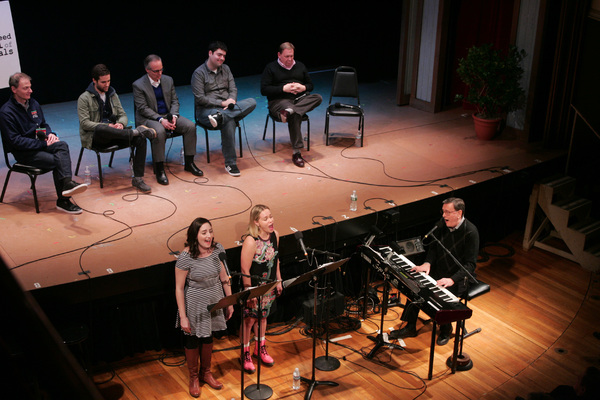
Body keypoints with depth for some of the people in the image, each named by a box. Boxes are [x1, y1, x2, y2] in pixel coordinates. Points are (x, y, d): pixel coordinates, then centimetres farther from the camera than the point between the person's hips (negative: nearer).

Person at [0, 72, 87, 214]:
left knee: (62, 145, -27)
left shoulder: (33, 103, 12)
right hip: (23, 153, -6)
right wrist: (43, 144, -19)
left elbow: (44, 124, 25)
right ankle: (63, 201, -26)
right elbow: (15, 141, -16)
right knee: (57, 161, -28)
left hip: (39, 144, 6)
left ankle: (67, 183, -42)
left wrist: (50, 134, 0)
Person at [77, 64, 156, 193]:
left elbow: (123, 115, 16)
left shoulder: (112, 94, 17)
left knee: (140, 139, -23)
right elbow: (84, 123, -11)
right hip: (94, 137, -5)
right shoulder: (84, 98, -1)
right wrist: (107, 126, -22)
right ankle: (136, 131, -32)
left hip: (113, 133, 5)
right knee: (101, 128, -43)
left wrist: (120, 124, -10)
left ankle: (138, 179, -24)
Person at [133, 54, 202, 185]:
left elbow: (175, 101, 10)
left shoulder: (168, 80, 9)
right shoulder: (138, 85, -8)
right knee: (159, 132, -38)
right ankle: (159, 170, -27)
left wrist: (174, 116, -11)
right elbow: (143, 108, -14)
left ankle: (189, 163, -5)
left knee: (190, 126, -17)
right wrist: (160, 120, -25)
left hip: (168, 116, 5)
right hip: (149, 118, -5)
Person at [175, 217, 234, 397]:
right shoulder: (186, 257, -24)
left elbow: (224, 278, 2)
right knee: (192, 340, 15)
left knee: (208, 337, 22)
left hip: (214, 303, 4)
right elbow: (179, 288, -17)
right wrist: (183, 316, -15)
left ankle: (206, 372, 44)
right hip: (195, 305, -4)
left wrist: (230, 302, 5)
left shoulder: (217, 249, -10)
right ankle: (193, 377, 37)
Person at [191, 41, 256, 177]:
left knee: (252, 102, -23)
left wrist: (231, 101, -14)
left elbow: (233, 89, 11)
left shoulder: (225, 69, 17)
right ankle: (230, 163, -35)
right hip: (206, 110, -6)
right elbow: (200, 99, -11)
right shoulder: (199, 73, -3)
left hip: (227, 106, 6)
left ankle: (220, 116, -40)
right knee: (229, 122, -39)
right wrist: (222, 103, -17)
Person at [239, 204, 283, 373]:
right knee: (249, 320, 8)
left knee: (263, 316, 23)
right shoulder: (250, 241, -28)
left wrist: (278, 281, 13)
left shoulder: (275, 235, -6)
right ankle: (245, 354, 27)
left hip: (269, 286, 6)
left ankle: (260, 348, 42)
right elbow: (245, 270, -22)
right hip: (254, 287, -6)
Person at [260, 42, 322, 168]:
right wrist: (283, 88, -13)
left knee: (318, 97, -26)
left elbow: (311, 85, 22)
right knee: (295, 115, -38)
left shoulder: (300, 66, 20)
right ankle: (296, 153, -37)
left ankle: (288, 112, -43)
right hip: (279, 100, -5)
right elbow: (264, 90, -3)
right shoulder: (271, 67, 6)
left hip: (300, 99, 5)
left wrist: (303, 88, -3)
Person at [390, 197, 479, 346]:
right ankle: (410, 327, 4)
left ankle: (446, 330, 3)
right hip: (439, 271, 7)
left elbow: (470, 264, -22)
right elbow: (434, 246, 10)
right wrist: (427, 263, -9)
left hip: (459, 278, -6)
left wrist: (452, 279, -33)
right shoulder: (443, 224, -1)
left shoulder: (470, 232, -21)